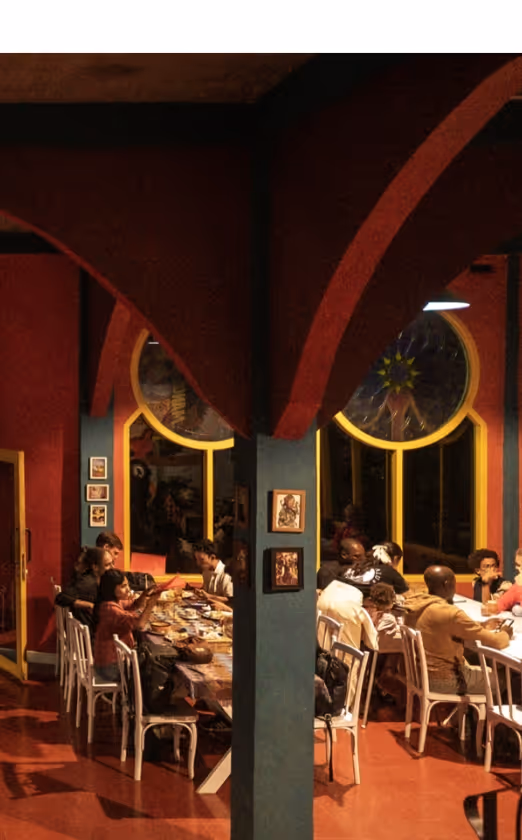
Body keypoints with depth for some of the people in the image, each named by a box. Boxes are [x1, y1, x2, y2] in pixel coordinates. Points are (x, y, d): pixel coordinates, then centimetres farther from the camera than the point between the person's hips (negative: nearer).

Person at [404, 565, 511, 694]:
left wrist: (484, 626, 14)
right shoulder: (449, 613, -28)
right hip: (445, 681, -8)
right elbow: (496, 642, -20)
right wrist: (506, 634, 3)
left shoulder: (415, 606, -4)